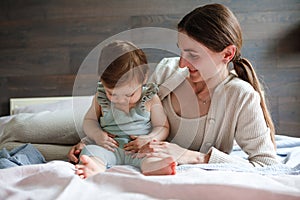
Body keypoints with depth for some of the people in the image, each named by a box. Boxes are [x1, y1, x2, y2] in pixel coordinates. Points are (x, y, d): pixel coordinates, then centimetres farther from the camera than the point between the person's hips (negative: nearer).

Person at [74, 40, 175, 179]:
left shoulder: (151, 100, 3)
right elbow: (89, 120, 17)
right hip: (109, 147, 2)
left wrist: (149, 139, -16)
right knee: (90, 150, -28)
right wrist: (98, 135, -5)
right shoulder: (100, 97, 9)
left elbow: (162, 127, 5)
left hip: (140, 148, -1)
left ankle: (149, 165, -64)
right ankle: (97, 166, -58)